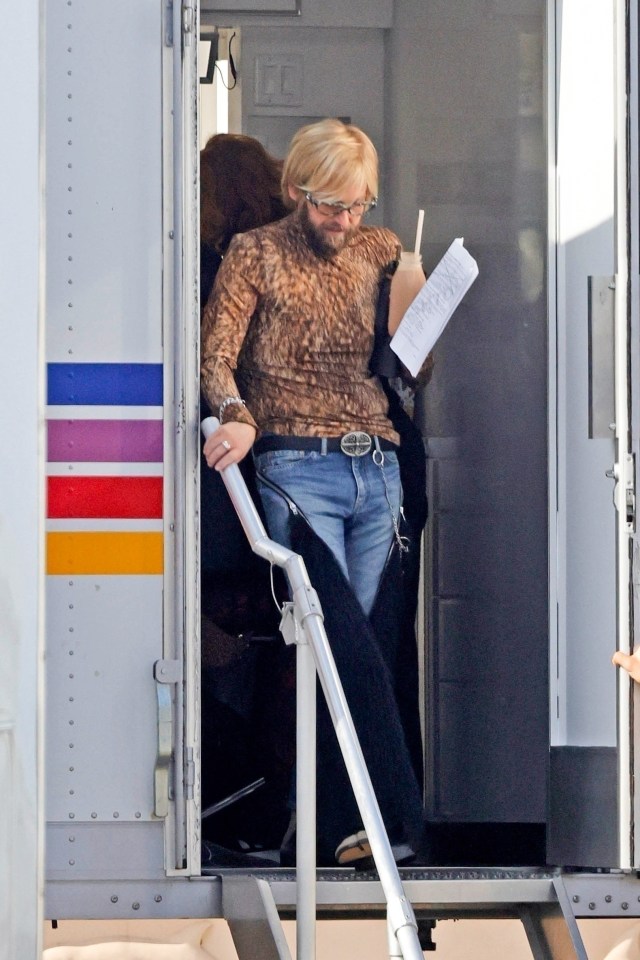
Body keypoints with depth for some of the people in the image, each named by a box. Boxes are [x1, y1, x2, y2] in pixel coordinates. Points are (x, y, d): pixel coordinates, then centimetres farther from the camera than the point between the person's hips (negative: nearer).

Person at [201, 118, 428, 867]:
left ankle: (337, 825, 9)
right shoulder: (256, 255, 3)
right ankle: (390, 815, -20)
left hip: (376, 469, 4)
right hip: (297, 469, -4)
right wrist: (237, 416, -23)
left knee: (337, 647, 5)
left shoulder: (380, 251, 15)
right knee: (348, 641, -17)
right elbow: (216, 354, -4)